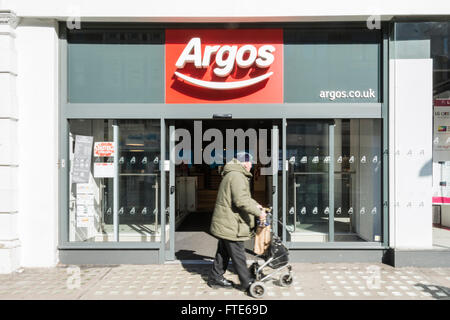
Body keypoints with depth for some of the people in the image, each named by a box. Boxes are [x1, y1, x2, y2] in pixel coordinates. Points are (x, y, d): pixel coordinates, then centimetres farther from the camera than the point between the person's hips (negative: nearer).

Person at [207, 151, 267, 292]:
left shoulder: (231, 175, 17)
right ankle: (247, 283, 9)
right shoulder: (237, 176, -19)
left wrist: (255, 204, 31)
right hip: (230, 224, -11)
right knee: (238, 255, -1)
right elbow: (241, 200, -28)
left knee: (223, 253, 19)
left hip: (224, 223, 11)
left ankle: (215, 278, 28)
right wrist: (258, 212, -20)